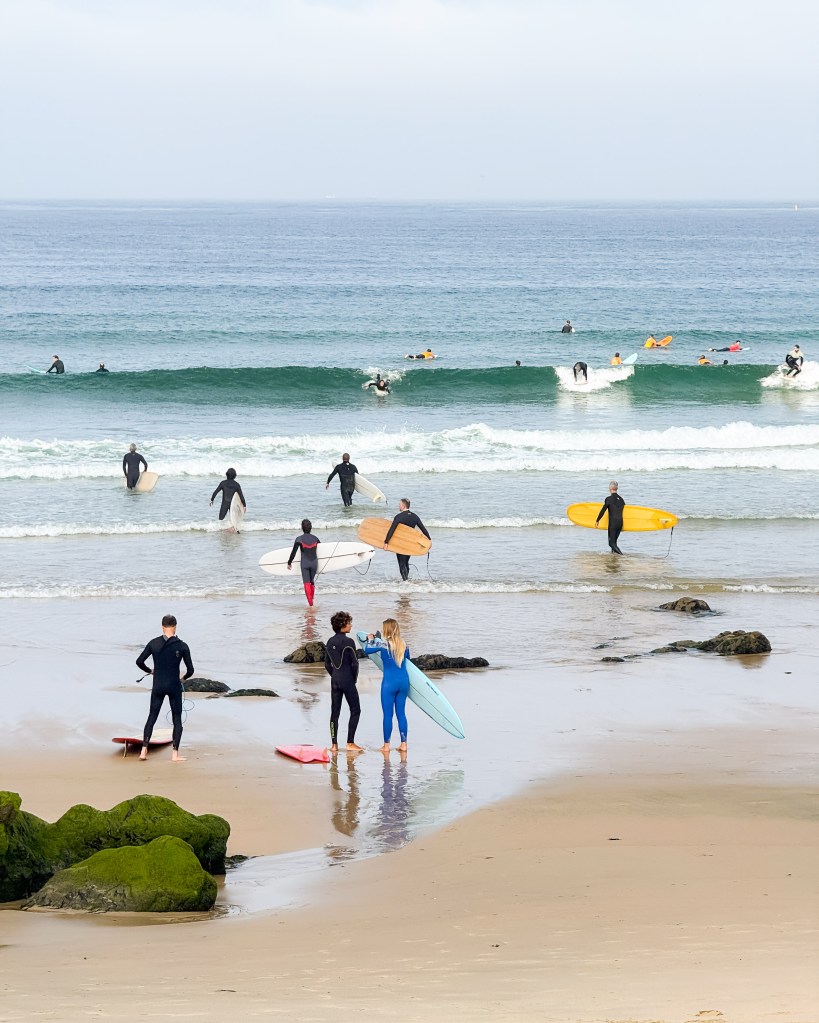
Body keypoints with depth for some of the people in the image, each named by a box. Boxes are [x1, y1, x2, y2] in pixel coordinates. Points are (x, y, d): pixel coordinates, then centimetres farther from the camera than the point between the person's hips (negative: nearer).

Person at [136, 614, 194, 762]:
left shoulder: (154, 643, -1)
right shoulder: (182, 646, -7)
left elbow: (139, 662, 1)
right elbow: (190, 670, -4)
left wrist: (149, 671, 21)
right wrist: (184, 676, 19)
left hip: (158, 687, 2)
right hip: (174, 686, -2)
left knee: (152, 718, 11)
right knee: (177, 720, 7)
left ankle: (144, 750, 6)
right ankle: (175, 754, 3)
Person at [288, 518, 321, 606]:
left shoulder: (299, 539, -10)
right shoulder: (315, 538, 1)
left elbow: (293, 552, -8)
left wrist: (289, 563, 4)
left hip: (305, 563, -3)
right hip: (314, 563, 3)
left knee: (307, 583, -3)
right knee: (312, 582, 18)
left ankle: (310, 602, -12)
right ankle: (312, 599, 23)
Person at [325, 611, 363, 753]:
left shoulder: (330, 642, 7)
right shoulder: (348, 642, -14)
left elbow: (327, 664, 11)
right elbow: (355, 663, -14)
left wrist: (335, 676, 16)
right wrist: (354, 679, 0)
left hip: (335, 680, 6)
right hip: (347, 680, -6)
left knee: (334, 712, 8)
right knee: (355, 711, 4)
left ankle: (334, 744, 7)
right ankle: (350, 743, 0)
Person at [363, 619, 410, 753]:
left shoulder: (384, 644, -10)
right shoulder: (404, 645, 5)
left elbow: (367, 650, -6)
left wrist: (370, 640, 14)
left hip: (389, 682, -5)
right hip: (404, 681, 5)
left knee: (388, 714, 1)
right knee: (401, 713, 11)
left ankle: (386, 745, 3)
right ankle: (403, 743, 10)